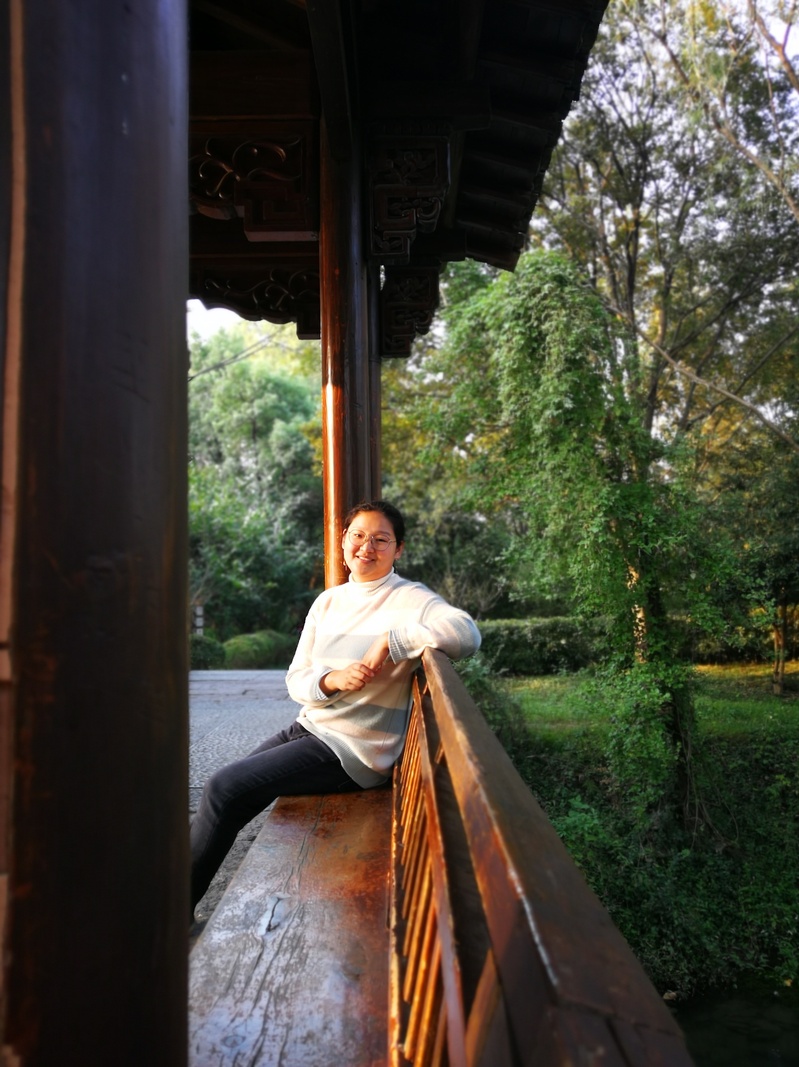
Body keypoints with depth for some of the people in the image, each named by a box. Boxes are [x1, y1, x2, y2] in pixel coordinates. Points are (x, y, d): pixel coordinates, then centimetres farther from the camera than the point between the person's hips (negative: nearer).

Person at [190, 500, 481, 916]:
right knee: (224, 789, -2)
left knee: (224, 789, -11)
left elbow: (466, 633, -31)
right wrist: (333, 680, -15)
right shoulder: (328, 601, 11)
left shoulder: (409, 598, -11)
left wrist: (389, 641, -26)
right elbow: (296, 679, 8)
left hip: (354, 750, -7)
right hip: (310, 727, 7)